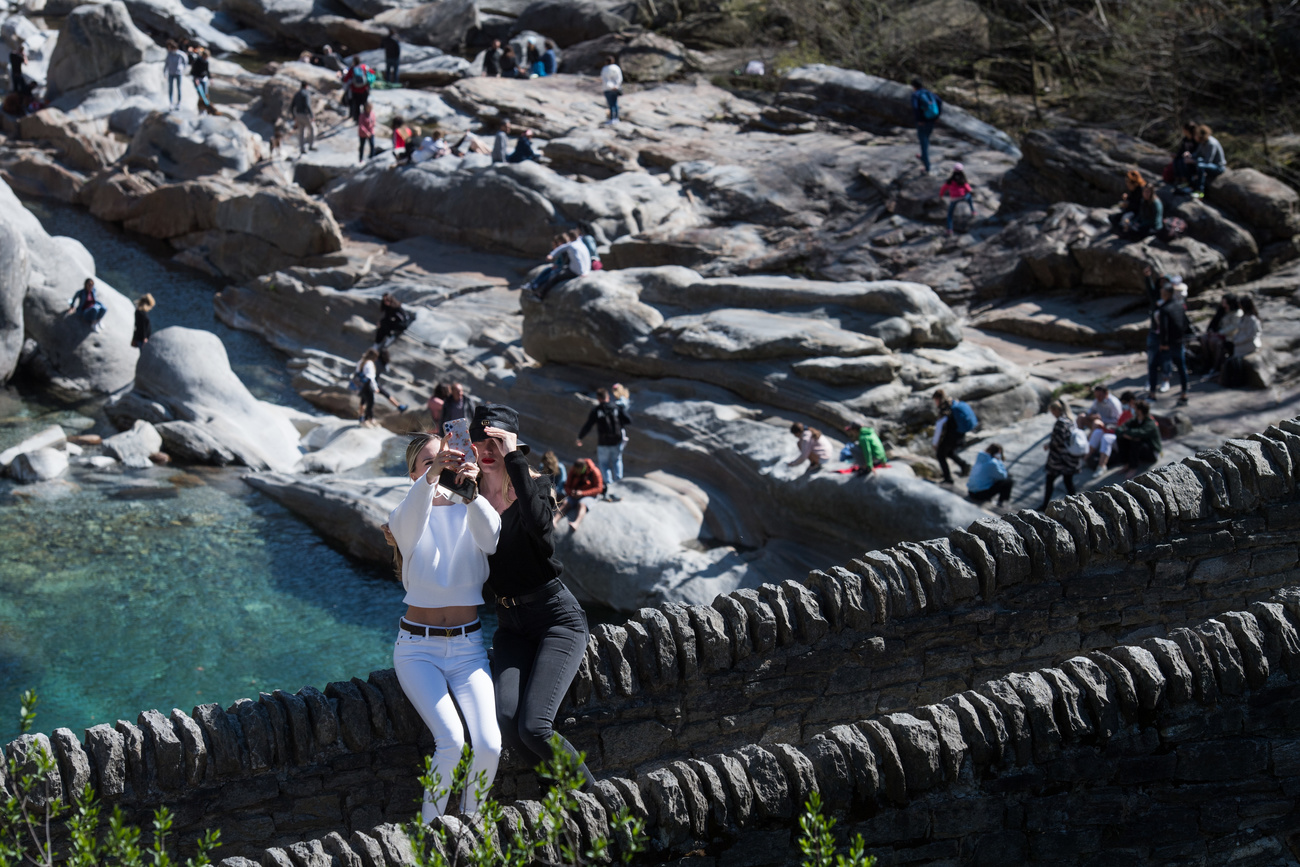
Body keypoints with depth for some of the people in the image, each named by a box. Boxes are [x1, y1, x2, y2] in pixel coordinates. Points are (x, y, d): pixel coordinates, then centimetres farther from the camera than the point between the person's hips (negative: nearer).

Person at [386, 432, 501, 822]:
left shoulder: (470, 511, 5)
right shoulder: (404, 515, 1)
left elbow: (489, 539, -20)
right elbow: (409, 522, -26)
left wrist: (472, 490, -39)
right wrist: (432, 475, -45)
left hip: (467, 647, 2)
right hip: (418, 648, -2)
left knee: (489, 744, -19)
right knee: (451, 741, -25)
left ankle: (470, 823, 5)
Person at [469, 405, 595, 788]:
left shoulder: (534, 484, -7)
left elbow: (538, 523, -32)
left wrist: (514, 458, -26)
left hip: (556, 615, -5)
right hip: (510, 623, 5)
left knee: (534, 727, -21)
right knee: (507, 720, -20)